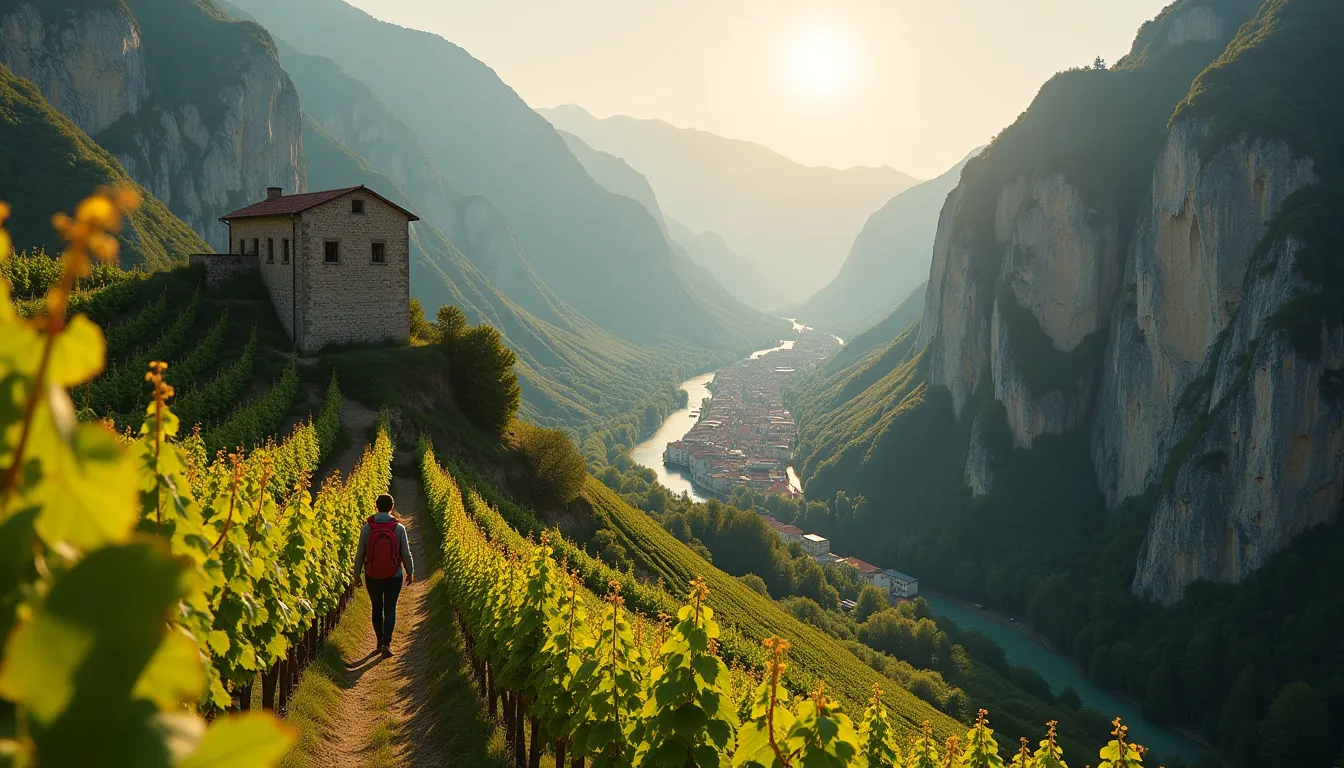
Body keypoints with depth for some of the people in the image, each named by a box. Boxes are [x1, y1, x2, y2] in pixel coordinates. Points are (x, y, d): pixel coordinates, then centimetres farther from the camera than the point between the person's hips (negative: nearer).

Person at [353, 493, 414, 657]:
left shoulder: (367, 528, -11)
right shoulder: (399, 528, -12)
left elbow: (360, 554, -5)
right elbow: (406, 554, -6)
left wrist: (357, 575, 8)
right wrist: (410, 573, 10)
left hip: (372, 577, 1)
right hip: (394, 577, -1)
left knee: (377, 608, 19)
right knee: (390, 610, 7)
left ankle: (380, 642, 29)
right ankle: (386, 643, -7)